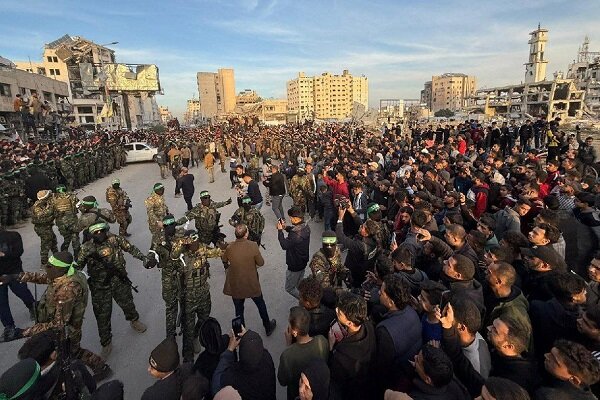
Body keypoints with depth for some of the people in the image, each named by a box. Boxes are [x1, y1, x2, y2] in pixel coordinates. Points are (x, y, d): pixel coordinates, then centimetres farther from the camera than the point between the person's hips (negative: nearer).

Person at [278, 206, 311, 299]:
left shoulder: (295, 235, -35)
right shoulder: (306, 227, -7)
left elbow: (284, 245, -24)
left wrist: (280, 230, -17)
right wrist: (286, 227, -3)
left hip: (295, 265, -9)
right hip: (303, 262, 9)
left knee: (289, 288, 11)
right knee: (299, 286, 27)